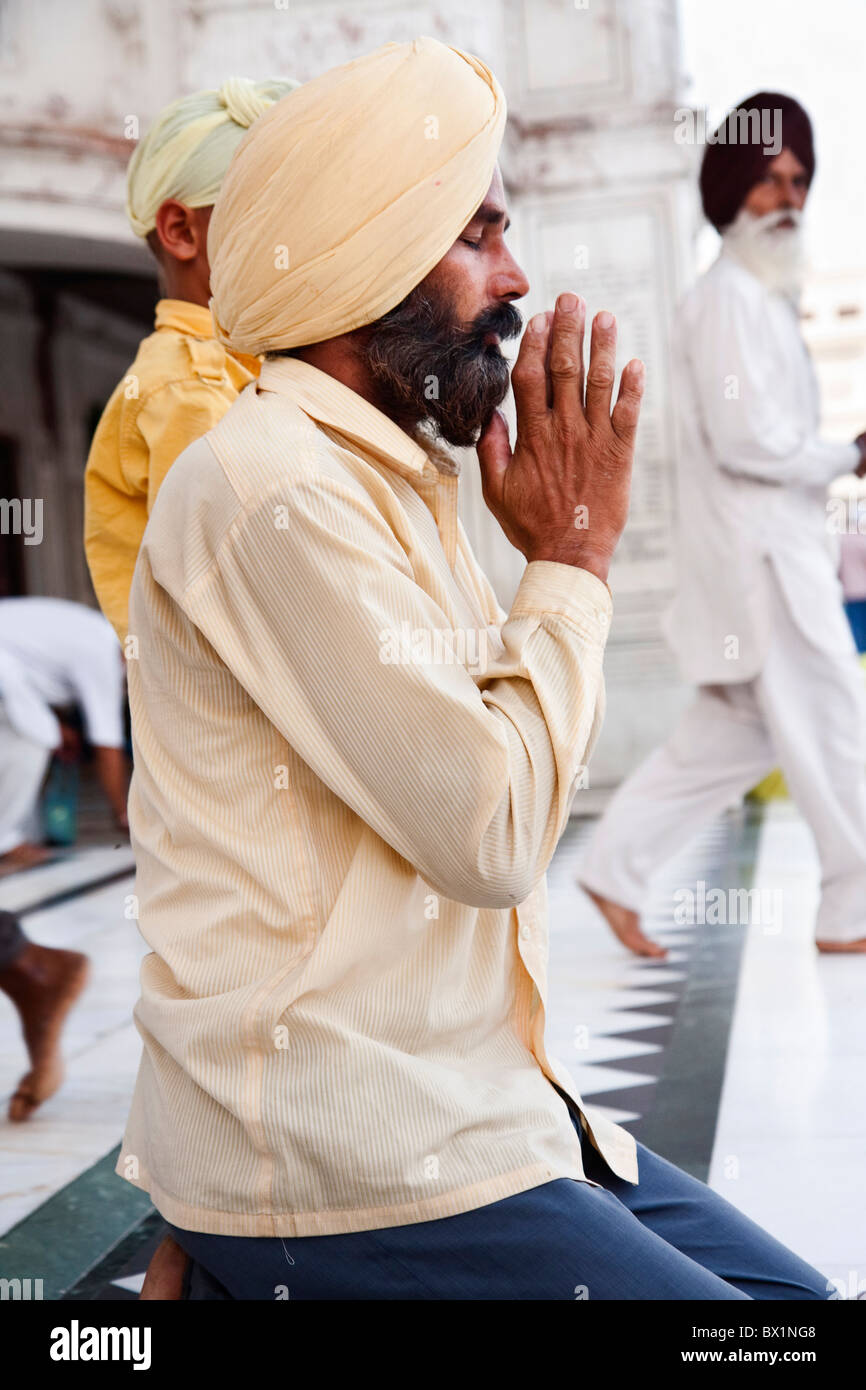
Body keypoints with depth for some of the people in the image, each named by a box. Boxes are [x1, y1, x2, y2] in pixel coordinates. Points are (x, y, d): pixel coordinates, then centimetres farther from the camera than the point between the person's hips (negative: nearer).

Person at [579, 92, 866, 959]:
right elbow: (745, 437, -20)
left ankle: (616, 864, 16)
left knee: (733, 732, 12)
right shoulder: (728, 297, -12)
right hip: (758, 551, -10)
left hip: (777, 547, 10)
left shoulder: (764, 298, 20)